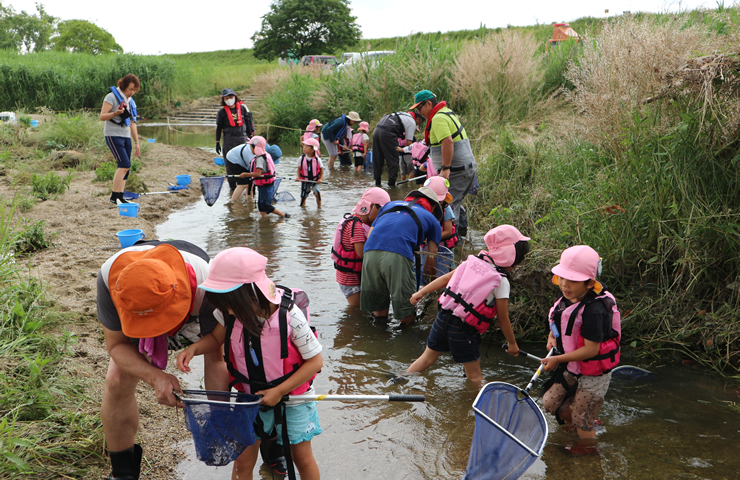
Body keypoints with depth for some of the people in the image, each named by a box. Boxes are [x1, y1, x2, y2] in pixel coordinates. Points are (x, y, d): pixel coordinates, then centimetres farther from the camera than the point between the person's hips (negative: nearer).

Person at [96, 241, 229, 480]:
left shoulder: (206, 287, -46)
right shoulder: (110, 278, -40)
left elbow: (215, 360, -34)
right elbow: (116, 344, -25)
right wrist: (155, 377, -44)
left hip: (196, 312, -1)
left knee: (227, 380, -14)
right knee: (117, 382, -11)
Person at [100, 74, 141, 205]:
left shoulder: (131, 102, 17)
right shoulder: (112, 97, -6)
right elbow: (102, 117, -10)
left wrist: (136, 142, 19)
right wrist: (115, 113, -28)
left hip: (126, 137, 8)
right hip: (113, 135, -8)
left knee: (125, 167, 2)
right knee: (124, 164, -19)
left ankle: (120, 197, 5)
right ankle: (114, 196, -14)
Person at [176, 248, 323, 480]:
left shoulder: (289, 315, -28)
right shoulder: (232, 312, -16)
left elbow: (315, 361, -19)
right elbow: (217, 338, 6)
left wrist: (279, 391, -21)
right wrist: (193, 349, -15)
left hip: (292, 398, -3)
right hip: (251, 398, 3)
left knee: (302, 458, 12)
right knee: (243, 461, 3)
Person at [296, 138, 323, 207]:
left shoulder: (317, 159, -11)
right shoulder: (301, 158, -7)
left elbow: (321, 169, 1)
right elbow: (299, 169, 2)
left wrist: (320, 179, -8)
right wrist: (297, 177, -14)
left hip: (315, 181, -2)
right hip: (305, 181, 2)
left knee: (317, 193, -21)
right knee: (303, 196, 7)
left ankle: (319, 206, -1)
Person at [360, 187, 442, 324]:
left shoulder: (390, 205, 36)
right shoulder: (431, 219, 26)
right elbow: (430, 266, 24)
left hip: (370, 252, 4)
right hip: (398, 256, -4)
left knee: (379, 313, 18)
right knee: (406, 318, 7)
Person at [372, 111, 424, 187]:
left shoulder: (404, 114, 32)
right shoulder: (412, 122, 7)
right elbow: (408, 142, 3)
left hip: (376, 130, 9)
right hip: (387, 133, -8)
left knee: (377, 159, 13)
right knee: (393, 160, 2)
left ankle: (377, 182, 19)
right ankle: (391, 183, 1)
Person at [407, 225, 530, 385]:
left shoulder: (472, 261, 3)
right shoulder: (501, 282, -11)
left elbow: (446, 278, 8)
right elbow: (503, 319, -5)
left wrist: (420, 293, 17)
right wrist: (512, 344, 8)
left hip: (443, 317, 5)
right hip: (463, 330, -5)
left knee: (427, 358, 22)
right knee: (475, 376, 9)